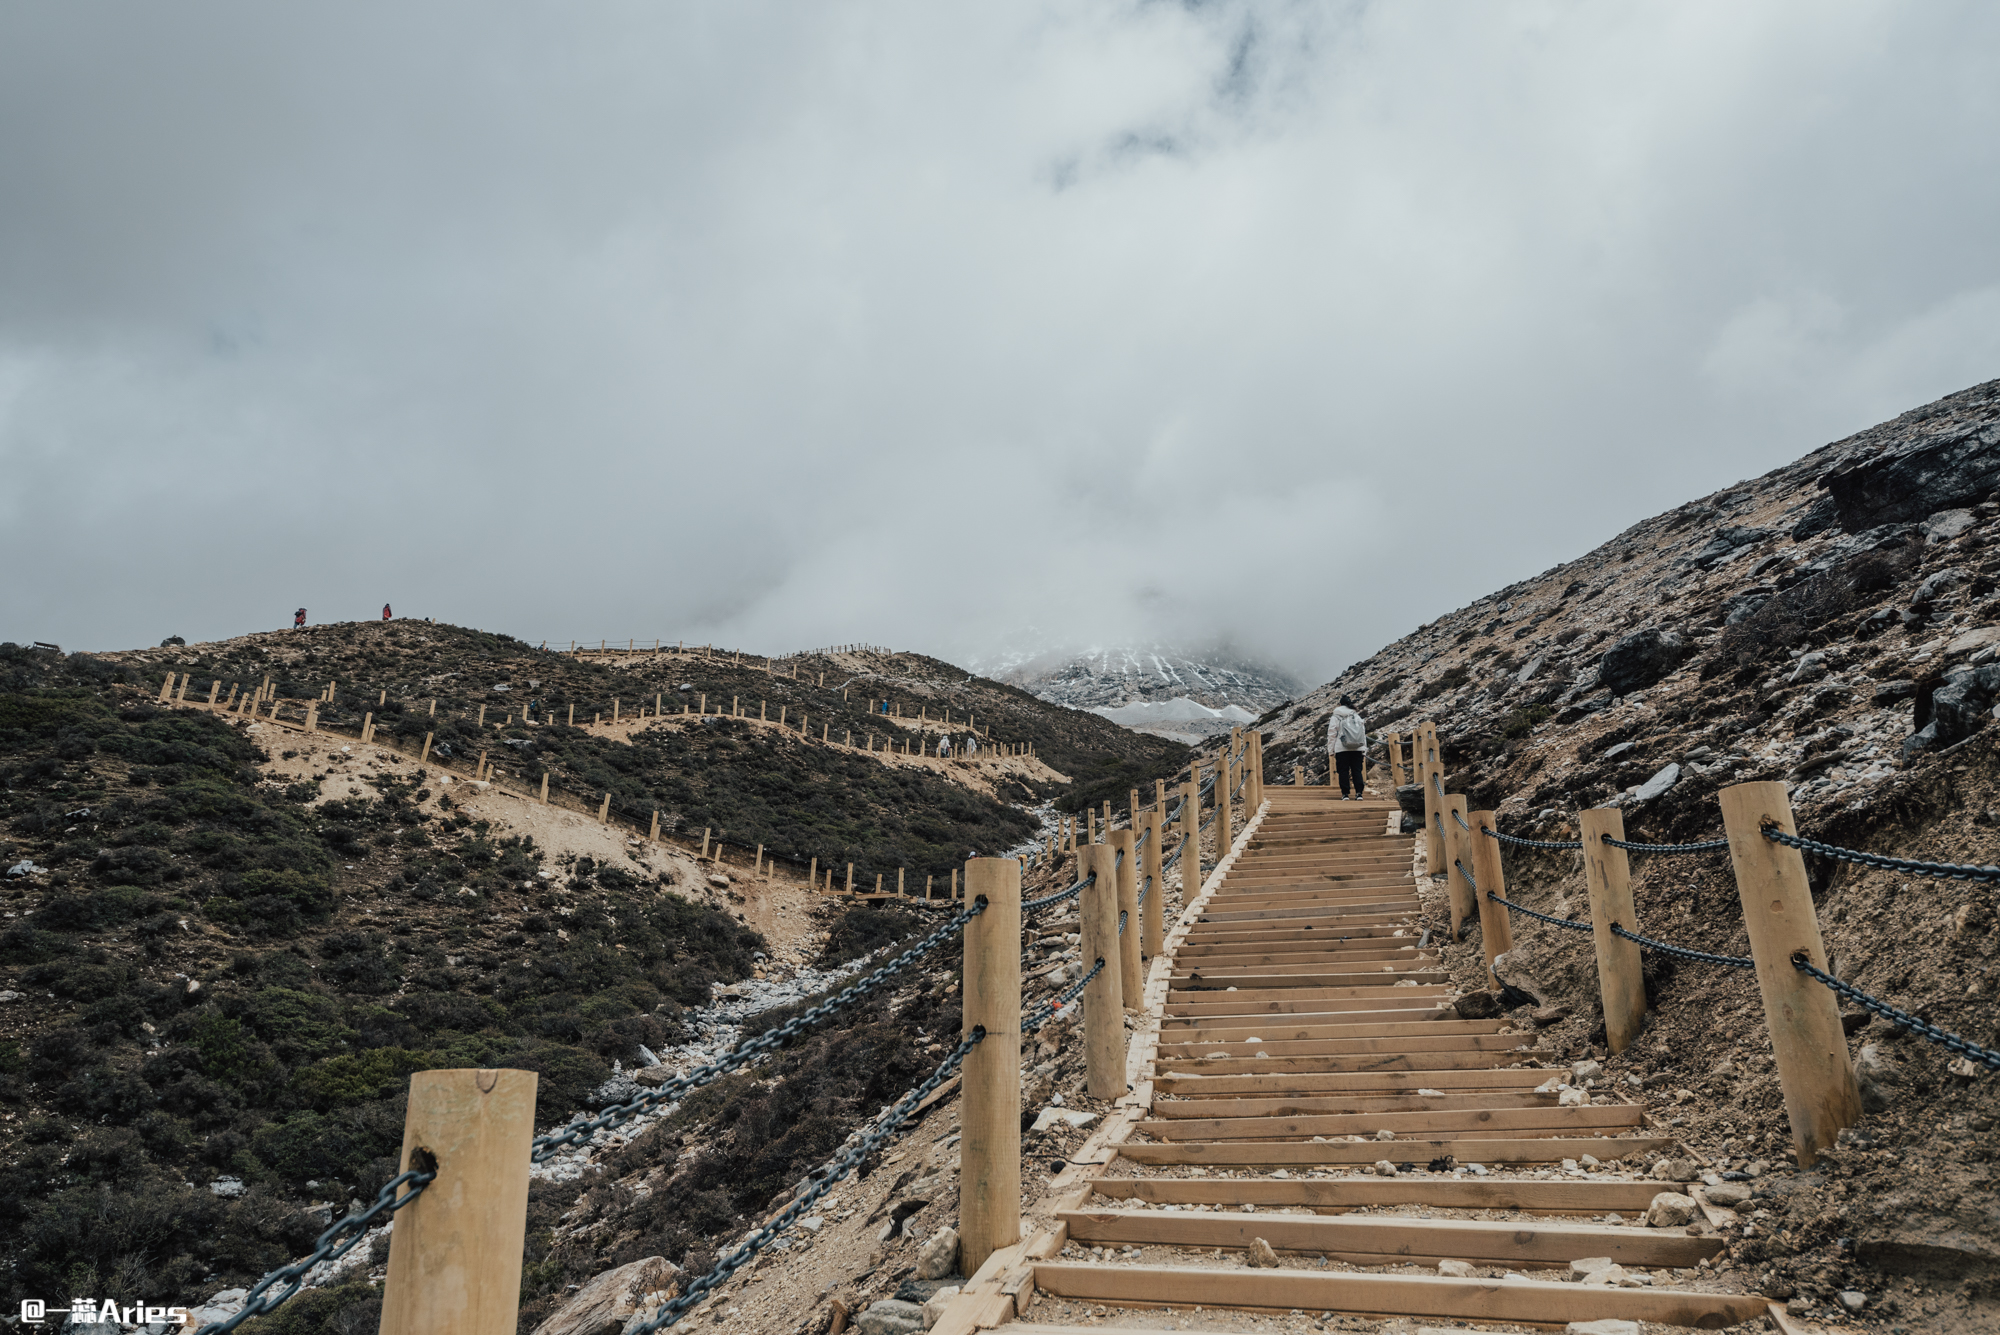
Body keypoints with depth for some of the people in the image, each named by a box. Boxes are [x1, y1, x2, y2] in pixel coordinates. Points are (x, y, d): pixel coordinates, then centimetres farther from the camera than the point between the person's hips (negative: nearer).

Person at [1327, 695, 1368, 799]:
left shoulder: (1335, 717, 3)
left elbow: (1331, 735, 0)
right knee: (1357, 771, 4)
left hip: (1341, 749, -3)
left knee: (1343, 771, 0)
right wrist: (1364, 749, 17)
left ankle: (1345, 794, -2)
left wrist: (1330, 751, 3)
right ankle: (1359, 793, -2)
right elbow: (1363, 733, 15)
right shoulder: (1357, 717, 14)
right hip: (1357, 749, 3)